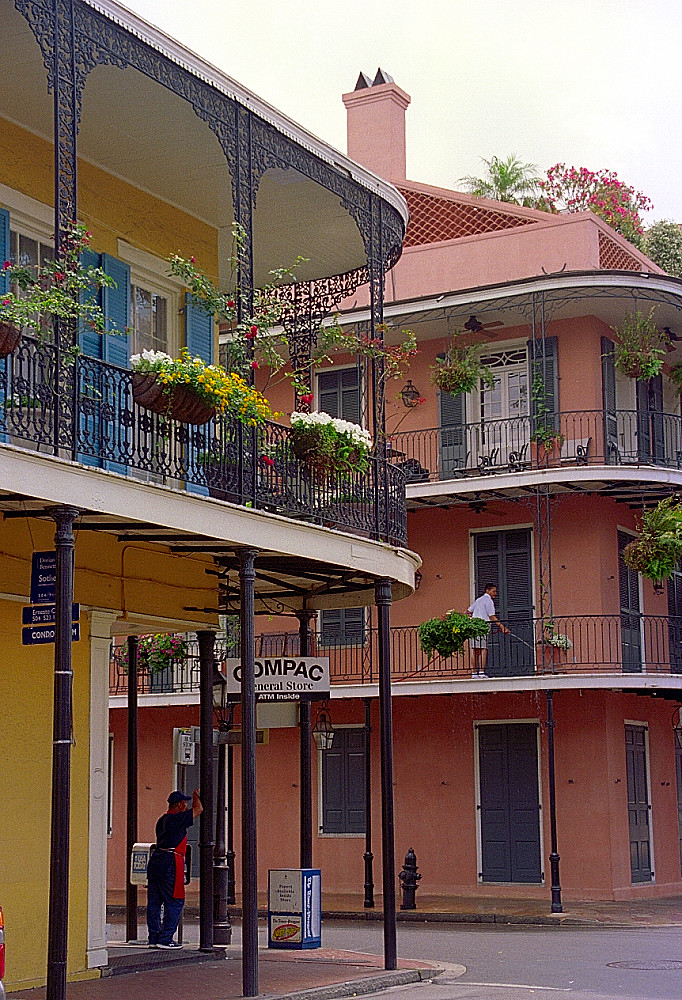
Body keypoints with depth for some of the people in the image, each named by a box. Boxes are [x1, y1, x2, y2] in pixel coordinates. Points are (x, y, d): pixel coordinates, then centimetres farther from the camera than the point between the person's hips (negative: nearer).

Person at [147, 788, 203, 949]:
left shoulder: (162, 820, 17)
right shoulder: (178, 819, -8)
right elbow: (198, 809, 1)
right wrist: (195, 795, 19)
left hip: (155, 859, 9)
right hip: (170, 862, -9)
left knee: (154, 901, 9)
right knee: (175, 901, -3)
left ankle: (154, 938, 13)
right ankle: (165, 938, -5)